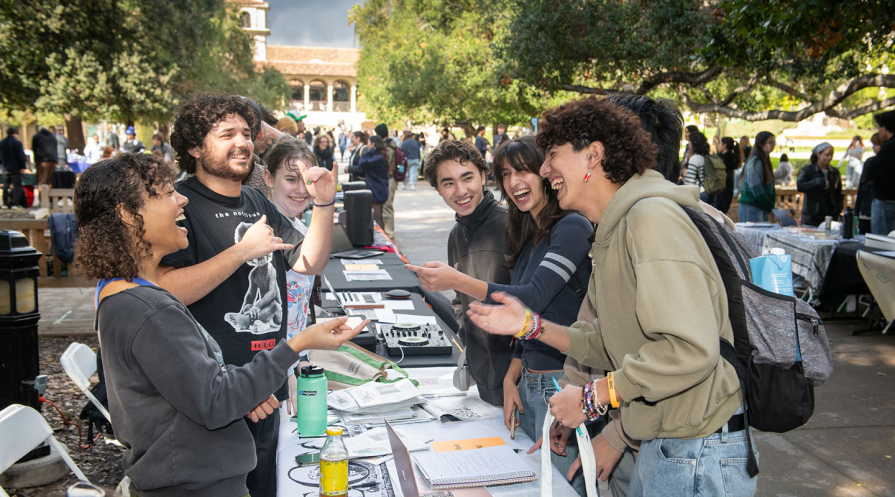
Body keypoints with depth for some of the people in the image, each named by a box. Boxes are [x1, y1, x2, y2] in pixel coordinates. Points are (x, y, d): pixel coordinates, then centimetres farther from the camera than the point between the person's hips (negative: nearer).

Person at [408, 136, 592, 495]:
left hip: (561, 384, -9)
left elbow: (535, 298, -23)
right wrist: (512, 377, 7)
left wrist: (457, 281, -29)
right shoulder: (529, 237, 14)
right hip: (528, 384, 9)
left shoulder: (572, 227, -12)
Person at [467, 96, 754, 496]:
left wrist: (593, 396, -21)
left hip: (698, 452, -9)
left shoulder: (651, 218, -20)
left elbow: (691, 348, -30)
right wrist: (532, 326, 5)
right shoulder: (613, 231, 13)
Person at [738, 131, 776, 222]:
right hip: (751, 207, -9)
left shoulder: (765, 161, 15)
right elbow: (756, 189, -18)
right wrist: (770, 206, -12)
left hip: (762, 208, 9)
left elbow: (770, 186, 17)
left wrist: (771, 204, 5)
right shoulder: (754, 163, -14)